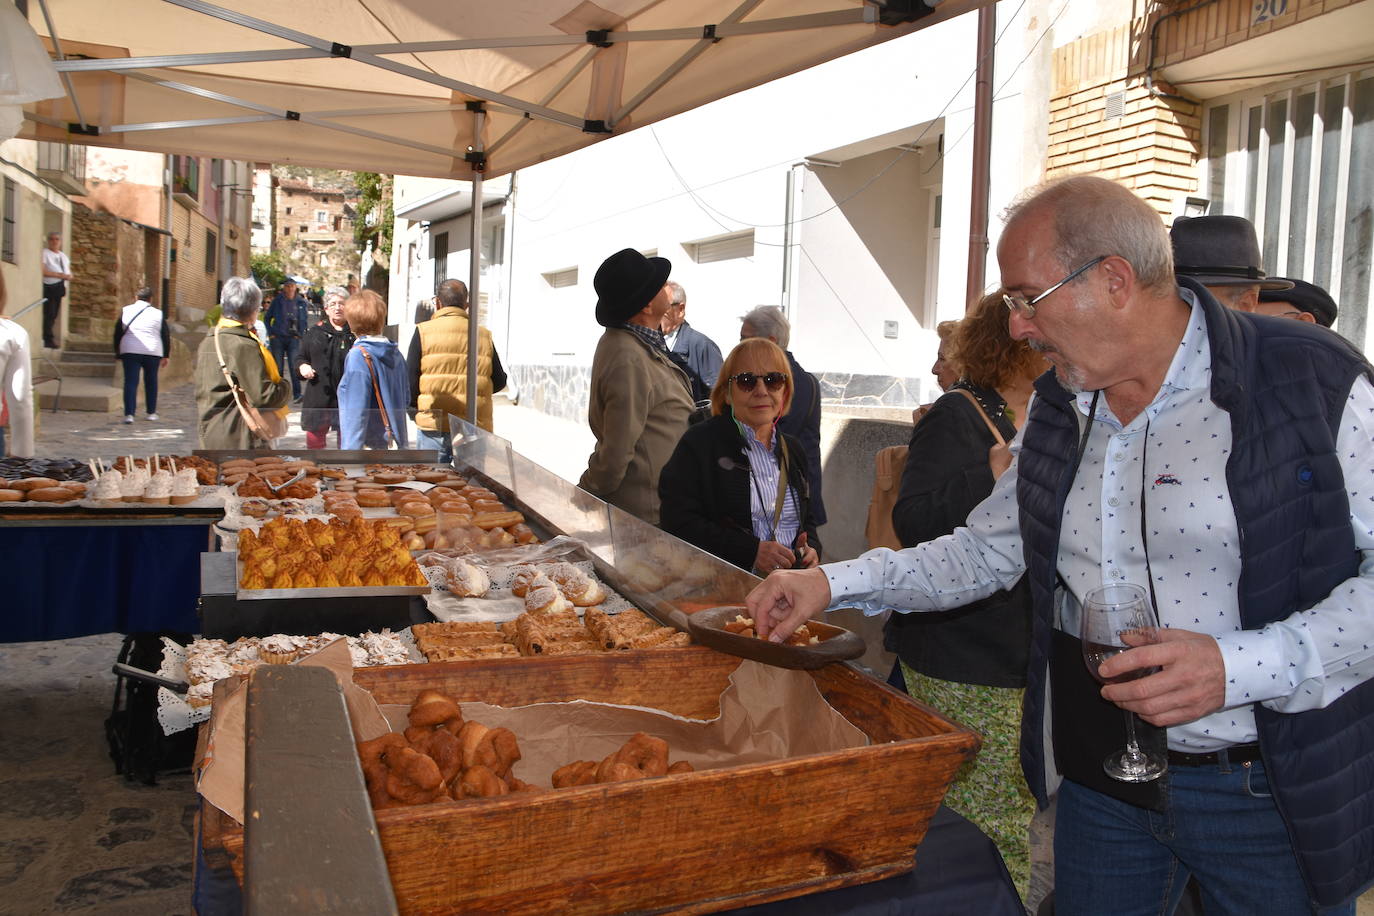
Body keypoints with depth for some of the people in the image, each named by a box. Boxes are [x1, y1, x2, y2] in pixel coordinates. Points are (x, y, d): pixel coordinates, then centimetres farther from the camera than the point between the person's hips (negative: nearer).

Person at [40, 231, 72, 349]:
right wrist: (59, 275, -20)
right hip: (49, 287, -7)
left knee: (54, 314, 9)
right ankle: (49, 339, -7)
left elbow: (68, 270, 23)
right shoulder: (44, 253, -6)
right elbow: (42, 271, -17)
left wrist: (69, 275, -1)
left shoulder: (63, 256, 18)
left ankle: (47, 338, 17)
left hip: (60, 287, 7)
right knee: (49, 314, -10)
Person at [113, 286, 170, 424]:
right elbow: (166, 336, 4)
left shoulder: (126, 311, 6)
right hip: (153, 352, 0)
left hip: (130, 351, 0)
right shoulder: (158, 313, 4)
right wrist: (165, 356, 10)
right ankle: (151, 412, 22)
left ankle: (129, 413, -13)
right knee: (151, 382, 14)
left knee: (130, 382, -1)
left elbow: (117, 333, 8)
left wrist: (118, 353, 16)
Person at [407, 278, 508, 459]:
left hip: (434, 426, -2)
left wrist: (414, 406, 17)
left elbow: (410, 378, -1)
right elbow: (499, 381, 10)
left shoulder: (424, 331, -1)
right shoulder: (483, 335, 7)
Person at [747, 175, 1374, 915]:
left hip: (1269, 792, -4)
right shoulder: (1059, 409, 4)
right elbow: (986, 553, 11)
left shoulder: (1312, 380, -13)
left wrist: (1241, 664, -26)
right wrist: (834, 582, 1)